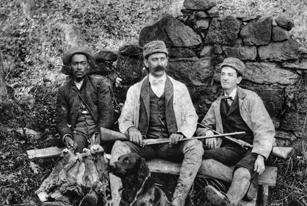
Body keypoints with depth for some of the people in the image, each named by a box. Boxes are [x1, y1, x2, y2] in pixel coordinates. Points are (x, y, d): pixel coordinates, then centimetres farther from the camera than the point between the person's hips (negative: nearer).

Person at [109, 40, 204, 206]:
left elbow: (191, 117, 7)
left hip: (171, 144, 0)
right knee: (118, 146, -30)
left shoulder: (179, 88, 13)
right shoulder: (135, 90, 14)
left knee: (195, 146, -30)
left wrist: (181, 133, -15)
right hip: (143, 143, 0)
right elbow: (124, 118, 10)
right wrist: (130, 128, -15)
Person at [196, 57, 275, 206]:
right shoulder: (217, 104, 17)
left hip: (253, 148, -4)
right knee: (202, 159, -27)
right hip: (231, 148, 4)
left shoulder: (251, 98, 2)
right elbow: (203, 126, 26)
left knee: (243, 172, -37)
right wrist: (207, 132, -1)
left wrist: (260, 156, -22)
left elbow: (264, 129, -6)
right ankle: (247, 185, -31)